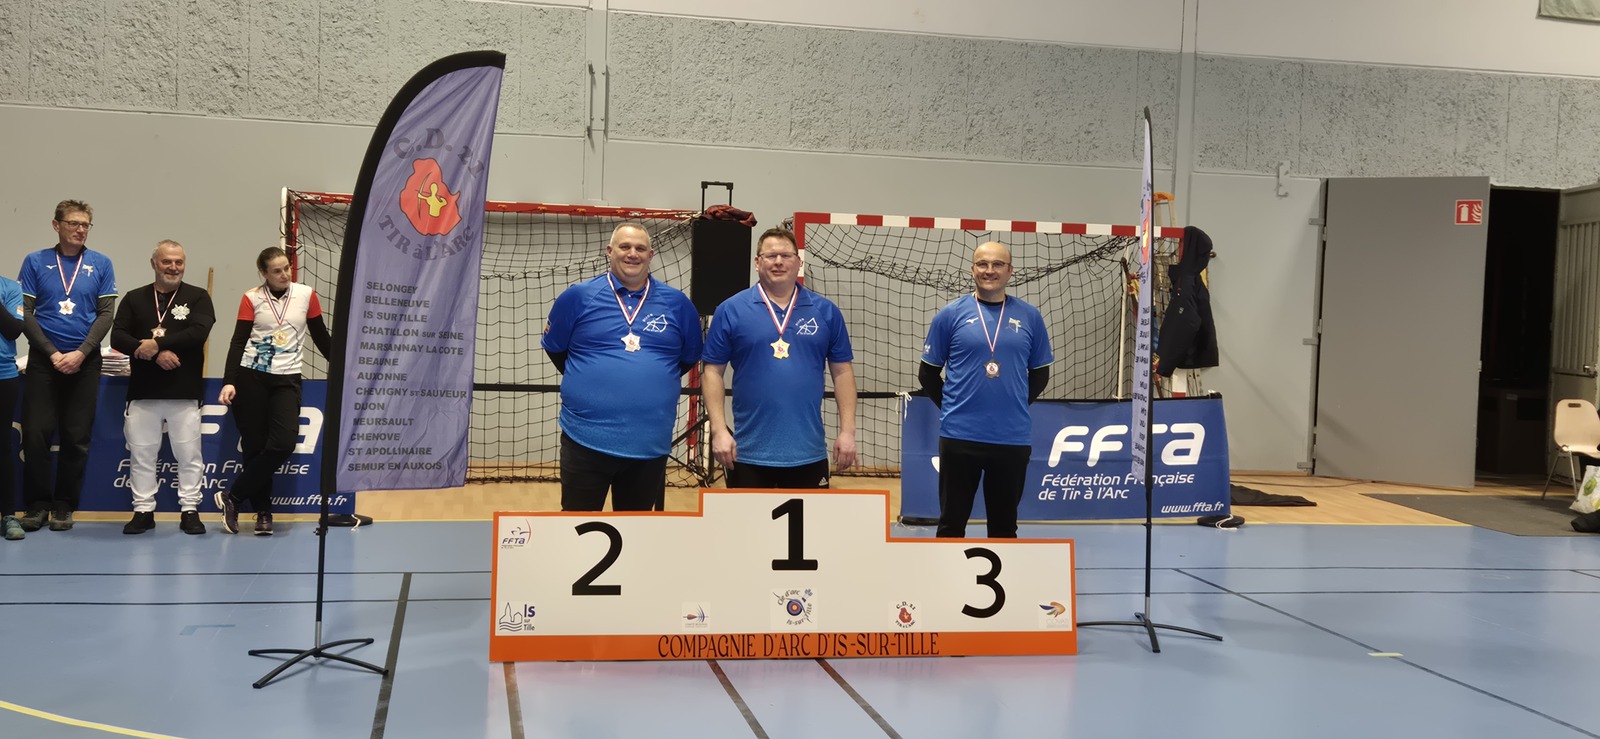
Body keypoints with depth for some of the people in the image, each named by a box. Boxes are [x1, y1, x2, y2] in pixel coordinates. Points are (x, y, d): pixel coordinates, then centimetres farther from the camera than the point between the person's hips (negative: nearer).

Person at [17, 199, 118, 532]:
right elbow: (26, 313, 0)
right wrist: (53, 353, -10)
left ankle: (64, 505, 12)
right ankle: (38, 503, 10)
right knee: (36, 433, -2)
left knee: (77, 438, 3)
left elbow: (106, 314, 1)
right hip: (43, 359, 0)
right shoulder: (35, 262, 3)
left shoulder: (101, 264, 4)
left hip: (85, 361, 1)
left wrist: (80, 353, -10)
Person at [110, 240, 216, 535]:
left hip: (185, 392, -2)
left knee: (189, 454, 3)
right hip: (143, 391, 2)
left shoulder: (198, 297, 3)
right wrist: (157, 354, -16)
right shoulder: (134, 298, 9)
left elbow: (198, 333, -14)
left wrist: (156, 343, -16)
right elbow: (117, 337, -3)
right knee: (141, 453, 6)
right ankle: (143, 510, 15)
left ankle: (190, 511, 11)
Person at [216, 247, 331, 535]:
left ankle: (232, 497, -3)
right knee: (254, 446, 0)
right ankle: (263, 513, 12)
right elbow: (238, 341, -3)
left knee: (284, 443, -16)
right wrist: (229, 382, -13)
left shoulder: (307, 294, 4)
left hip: (287, 379, 1)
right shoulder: (252, 298, 1)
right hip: (250, 378, -1)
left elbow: (321, 337, 13)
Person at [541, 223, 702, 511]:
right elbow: (554, 348, 11)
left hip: (650, 443, 2)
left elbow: (689, 357, 15)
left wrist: (653, 379, 11)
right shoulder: (578, 296, -2)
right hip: (586, 440, -1)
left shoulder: (677, 303, 2)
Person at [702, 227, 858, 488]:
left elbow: (842, 372, 7)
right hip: (749, 454, -1)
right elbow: (713, 372, 1)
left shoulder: (826, 311, 5)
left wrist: (847, 431, 0)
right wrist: (719, 430, -8)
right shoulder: (730, 310, 0)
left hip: (808, 453, 2)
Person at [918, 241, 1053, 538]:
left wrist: (1014, 405, 6)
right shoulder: (950, 314, -1)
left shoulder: (1030, 317, 4)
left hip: (1013, 438, 2)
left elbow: (1040, 374, 13)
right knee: (952, 522, 5)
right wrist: (952, 407, 4)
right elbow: (928, 373, 6)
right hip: (960, 436, -1)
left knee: (1004, 524, 12)